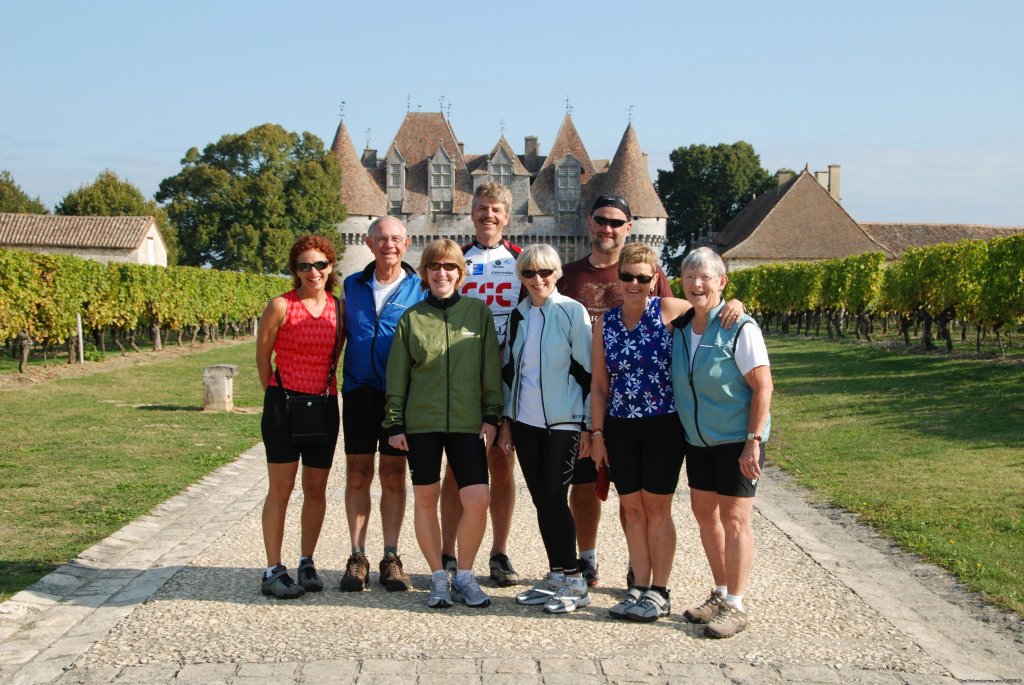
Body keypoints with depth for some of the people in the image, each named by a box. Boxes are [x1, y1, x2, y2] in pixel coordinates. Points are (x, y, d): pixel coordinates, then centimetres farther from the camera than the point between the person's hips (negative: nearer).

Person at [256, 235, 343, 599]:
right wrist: (275, 394, 9)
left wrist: (325, 388, 13)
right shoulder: (281, 306, -7)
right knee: (281, 488, -1)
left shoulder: (339, 307, 4)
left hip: (324, 405, 4)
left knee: (316, 489, 10)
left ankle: (307, 563, 23)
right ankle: (273, 571, 5)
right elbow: (262, 355, 1)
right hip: (284, 404, -4)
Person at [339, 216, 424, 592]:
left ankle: (391, 558, 14)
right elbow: (338, 336, 15)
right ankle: (357, 557, 13)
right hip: (359, 392, 2)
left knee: (394, 476, 5)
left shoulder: (419, 288, 1)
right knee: (357, 474, 4)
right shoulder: (352, 286, 8)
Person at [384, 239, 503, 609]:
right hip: (421, 422, 1)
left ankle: (464, 575, 11)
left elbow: (491, 368, 4)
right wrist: (394, 423, 3)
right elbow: (397, 374, 6)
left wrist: (491, 416, 0)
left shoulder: (478, 312, 3)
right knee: (425, 498, 6)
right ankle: (438, 577, 21)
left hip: (467, 422, 0)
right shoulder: (412, 317, 4)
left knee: (478, 499, -8)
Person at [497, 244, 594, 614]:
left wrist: (588, 425, -9)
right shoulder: (518, 315, 9)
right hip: (525, 421, 5)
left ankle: (573, 581, 2)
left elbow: (587, 371, -7)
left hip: (563, 421, -5)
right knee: (541, 501, 7)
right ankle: (556, 576, 18)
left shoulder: (573, 312, -7)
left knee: (554, 497, -9)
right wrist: (506, 420, 13)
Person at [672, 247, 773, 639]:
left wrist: (754, 440, -19)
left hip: (736, 439, -6)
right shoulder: (680, 328, 2)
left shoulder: (739, 328, -16)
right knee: (704, 512, 12)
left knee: (733, 517, -2)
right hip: (698, 439, 7)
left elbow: (762, 386, -16)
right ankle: (720, 594, 26)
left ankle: (735, 606, 8)